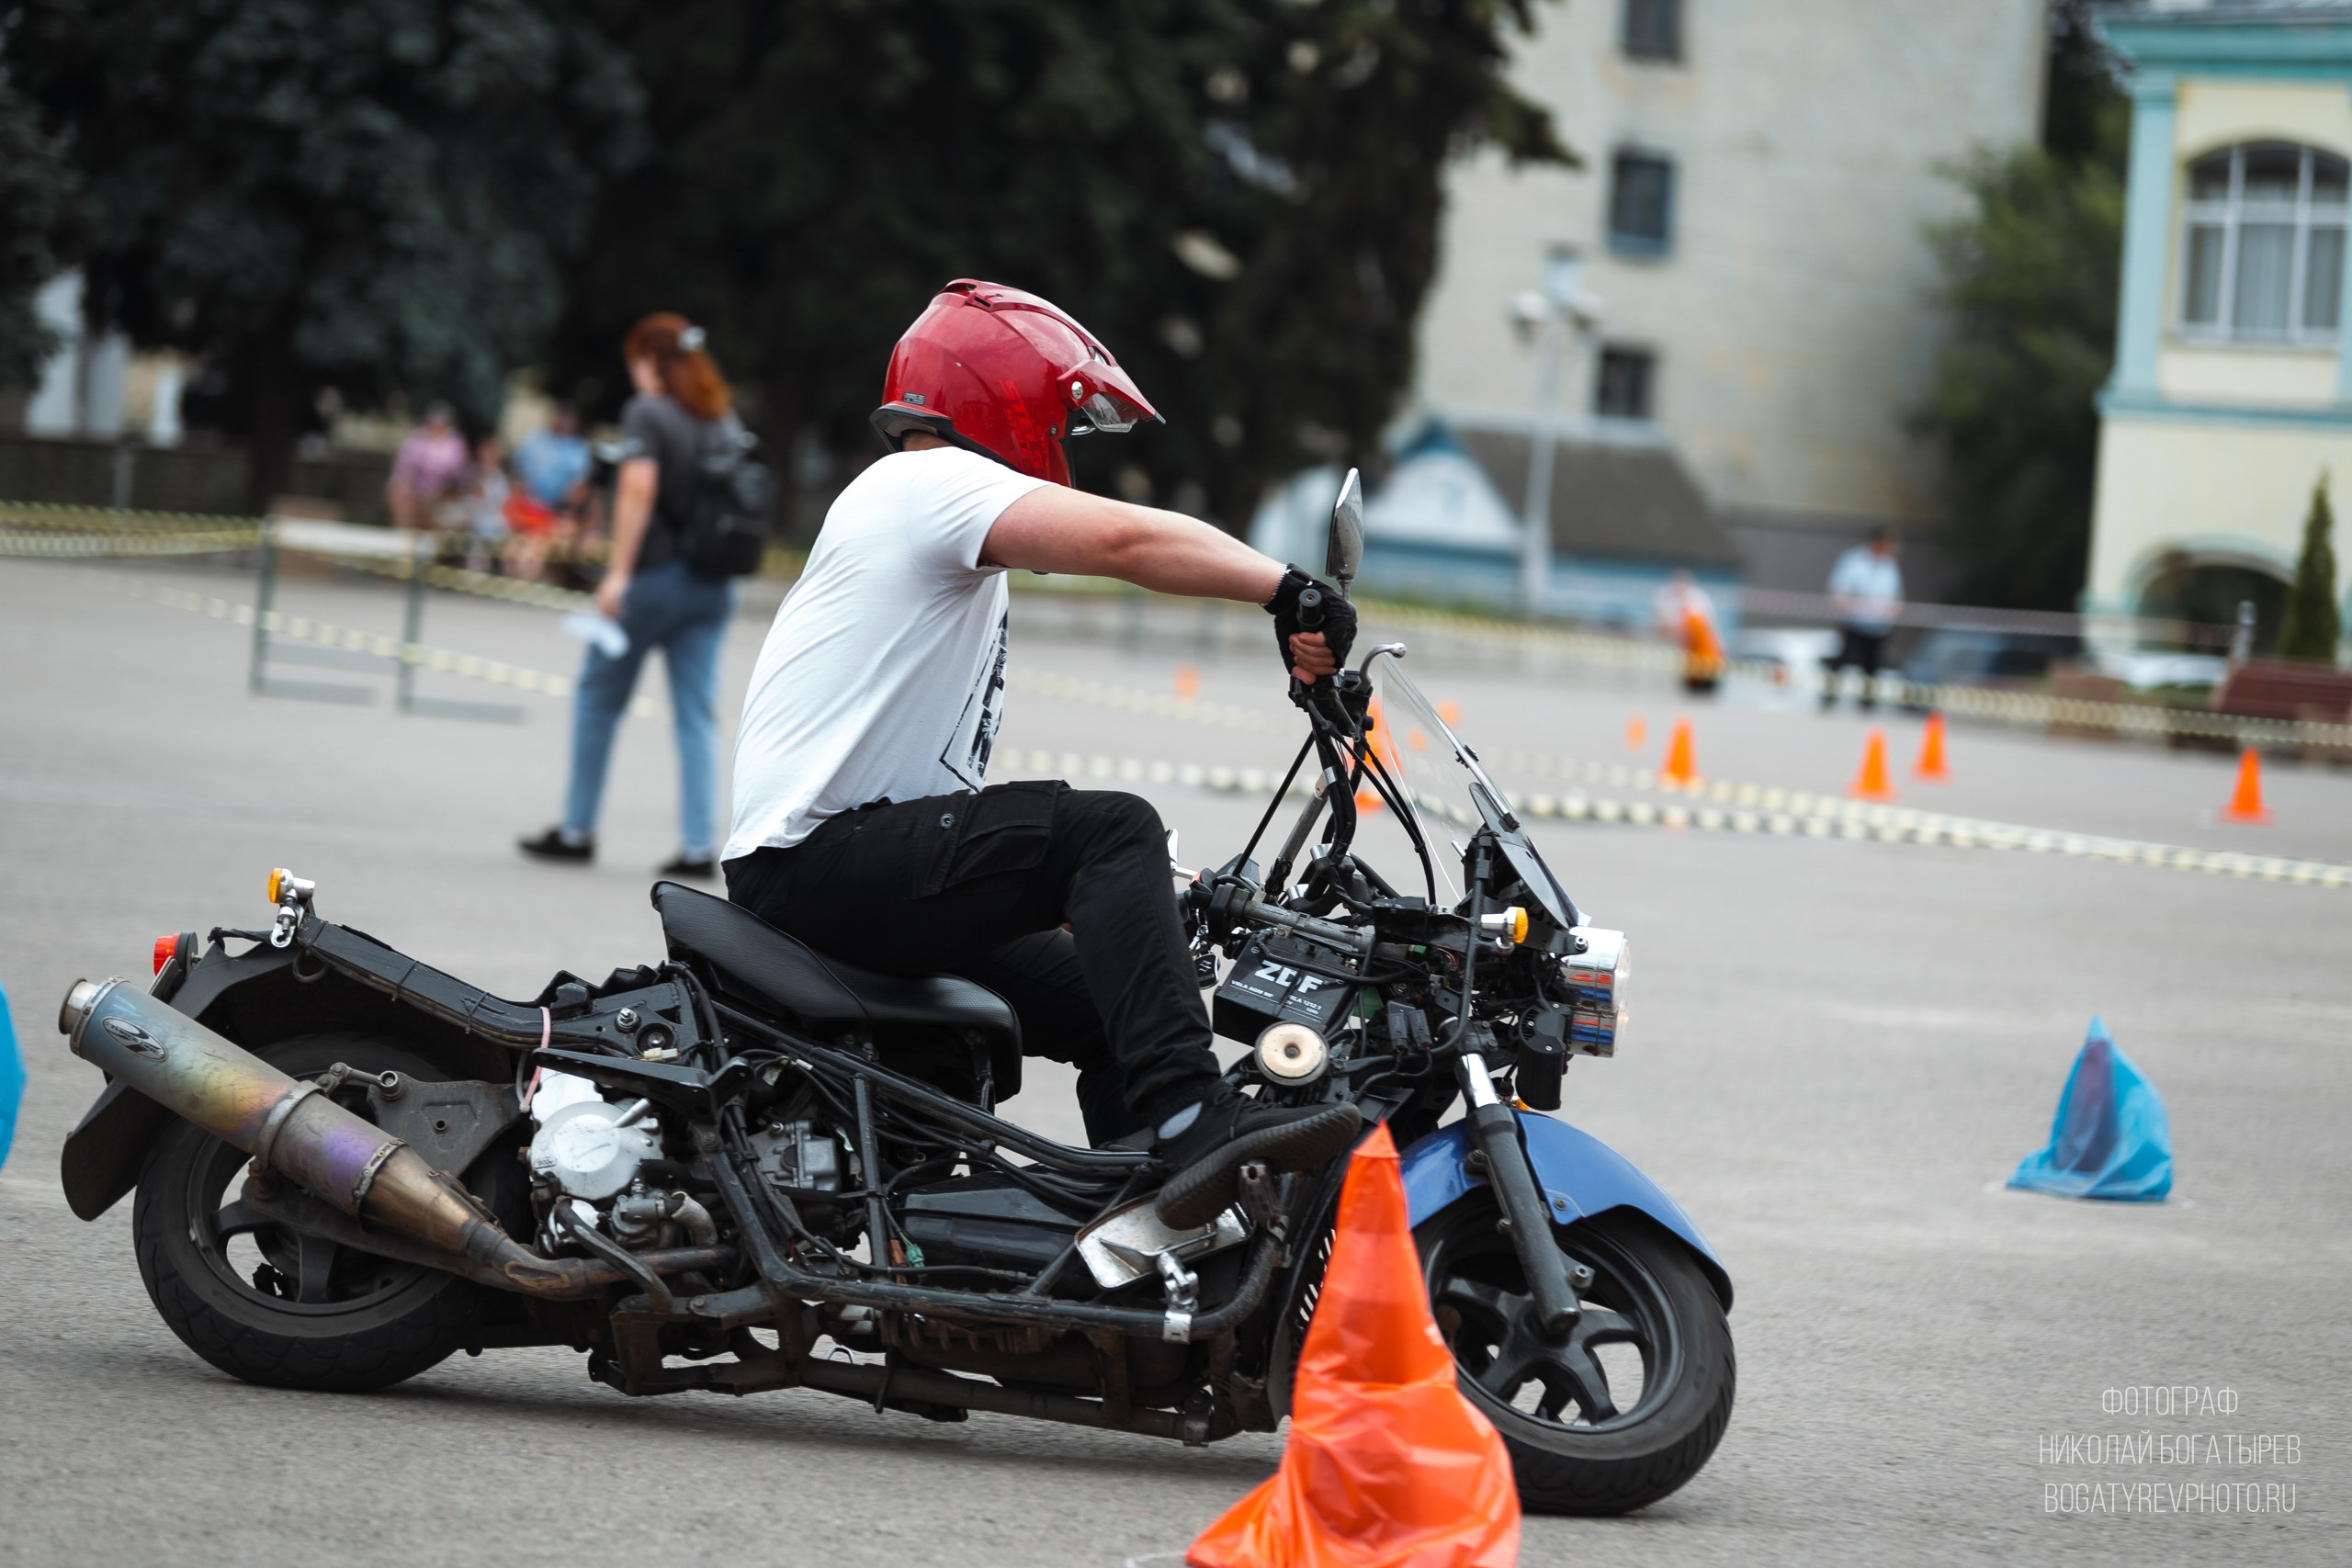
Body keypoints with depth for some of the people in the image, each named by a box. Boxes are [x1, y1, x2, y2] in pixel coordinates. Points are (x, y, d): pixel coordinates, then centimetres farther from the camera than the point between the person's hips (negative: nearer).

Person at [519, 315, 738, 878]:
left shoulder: (647, 413, -9)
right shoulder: (726, 419, 10)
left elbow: (638, 490, -18)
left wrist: (618, 572, -19)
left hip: (653, 576, -5)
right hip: (712, 586, 5)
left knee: (598, 699, 9)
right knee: (698, 714, 4)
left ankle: (577, 831, 16)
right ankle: (700, 845, -2)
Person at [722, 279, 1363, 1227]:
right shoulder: (929, 482, -5)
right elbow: (1126, 540, -23)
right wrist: (1289, 592, -30)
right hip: (815, 856, -11)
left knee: (1097, 997, 9)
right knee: (1111, 827, -22)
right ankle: (1187, 1115, -32)